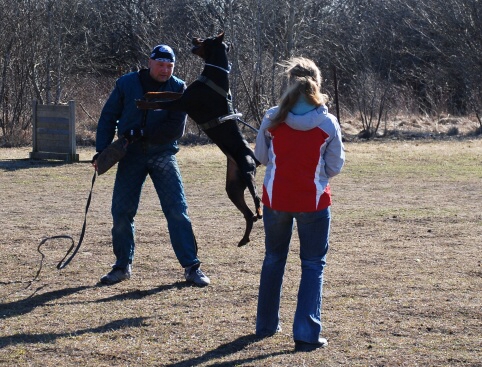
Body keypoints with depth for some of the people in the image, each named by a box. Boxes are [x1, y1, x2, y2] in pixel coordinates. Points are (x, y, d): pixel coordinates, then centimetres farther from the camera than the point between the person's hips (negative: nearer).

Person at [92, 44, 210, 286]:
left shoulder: (178, 88, -4)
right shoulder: (126, 84, -1)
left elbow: (176, 129, -12)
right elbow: (108, 118, 4)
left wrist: (140, 134, -19)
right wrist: (101, 152, -7)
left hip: (163, 155, -1)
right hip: (131, 156, 1)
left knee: (177, 210, -6)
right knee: (121, 212, 1)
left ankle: (191, 266, 0)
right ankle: (122, 266, 16)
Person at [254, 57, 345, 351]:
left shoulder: (272, 119, -8)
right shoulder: (327, 123, -12)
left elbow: (261, 156, 5)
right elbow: (335, 166, -3)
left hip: (276, 199, 2)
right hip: (314, 202, -2)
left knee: (274, 260, 20)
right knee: (313, 265, 7)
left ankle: (266, 325, 30)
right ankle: (307, 334, -1)